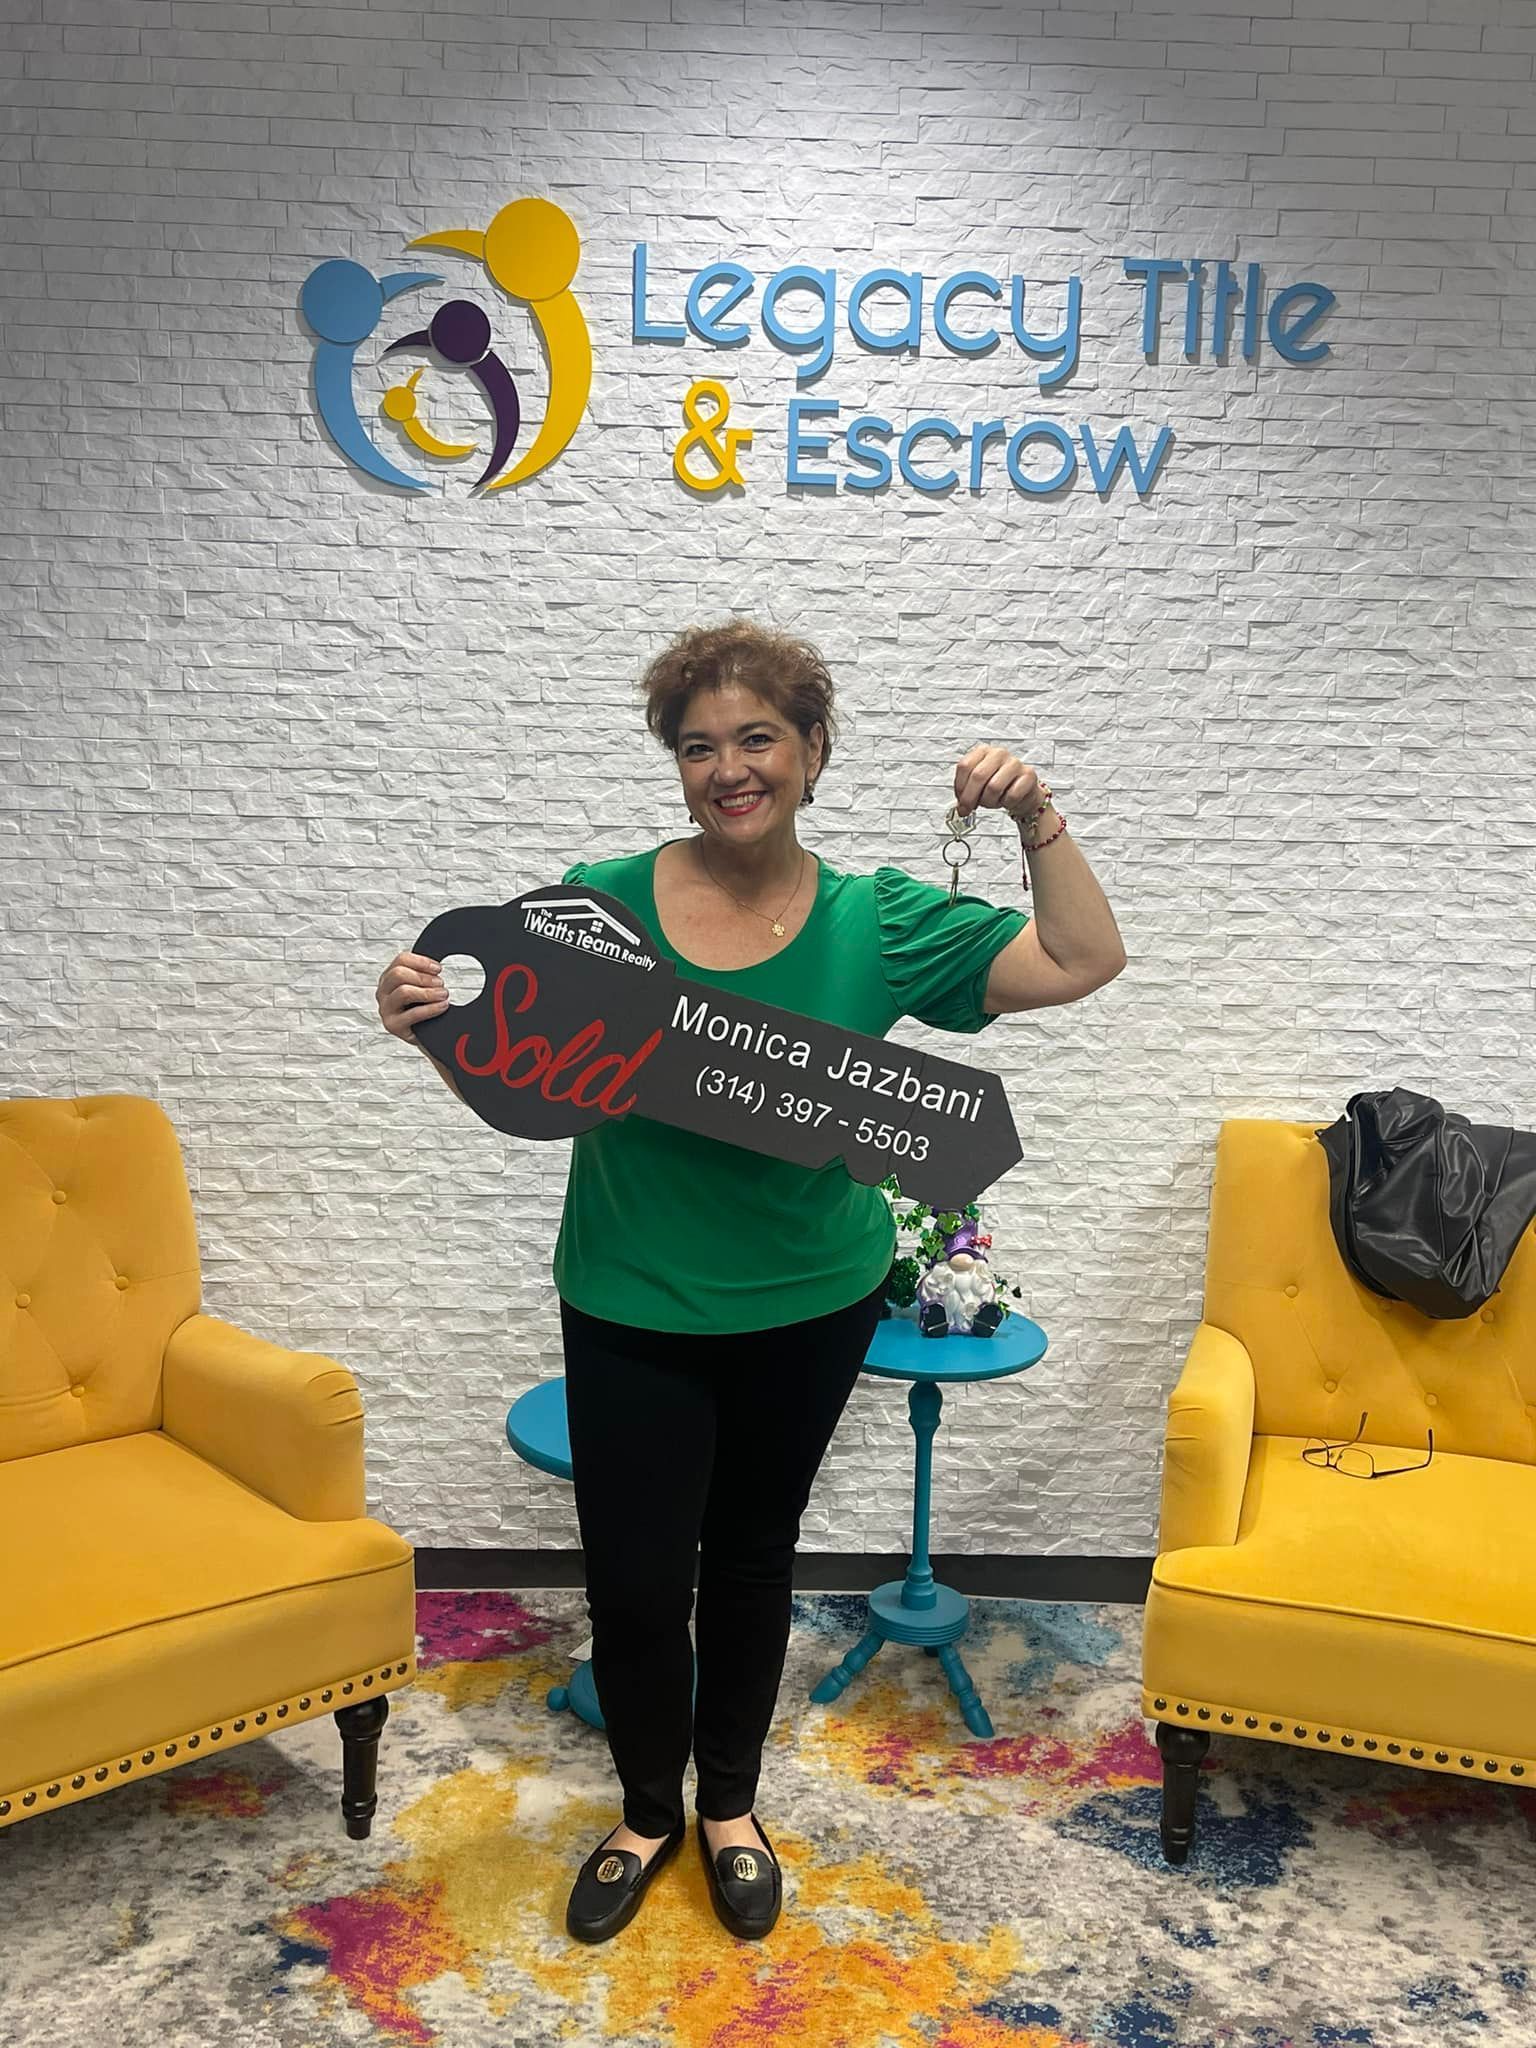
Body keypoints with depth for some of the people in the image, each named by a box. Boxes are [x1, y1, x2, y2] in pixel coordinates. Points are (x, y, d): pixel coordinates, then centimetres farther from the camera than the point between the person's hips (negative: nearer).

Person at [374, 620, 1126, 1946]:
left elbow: (1085, 962, -6)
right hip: (632, 1307, -1)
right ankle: (648, 1811, 37)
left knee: (752, 1559, 19)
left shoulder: (876, 924, -7)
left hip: (810, 1309, 1)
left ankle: (730, 1805, 44)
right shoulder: (601, 902, -10)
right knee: (632, 1584, 5)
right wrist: (429, 1022, -25)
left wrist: (1038, 818, -19)